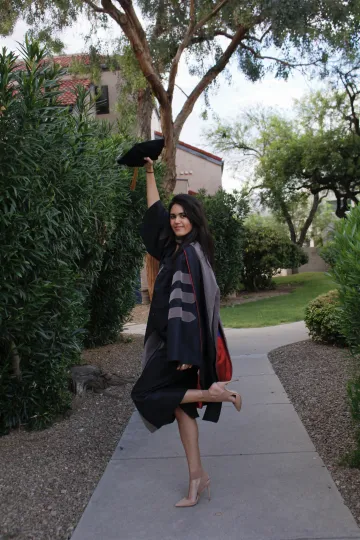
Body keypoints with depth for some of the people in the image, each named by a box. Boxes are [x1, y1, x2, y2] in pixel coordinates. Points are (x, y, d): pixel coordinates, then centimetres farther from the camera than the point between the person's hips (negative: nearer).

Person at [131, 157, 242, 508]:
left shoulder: (190, 253, -15)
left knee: (145, 393, 0)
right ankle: (196, 477, 16)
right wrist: (150, 172, 23)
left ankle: (215, 393, -2)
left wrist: (186, 350, -22)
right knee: (180, 406, 9)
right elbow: (154, 211, 21)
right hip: (175, 340, 9)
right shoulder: (176, 248, 9)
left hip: (183, 341, -9)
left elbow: (191, 302, -21)